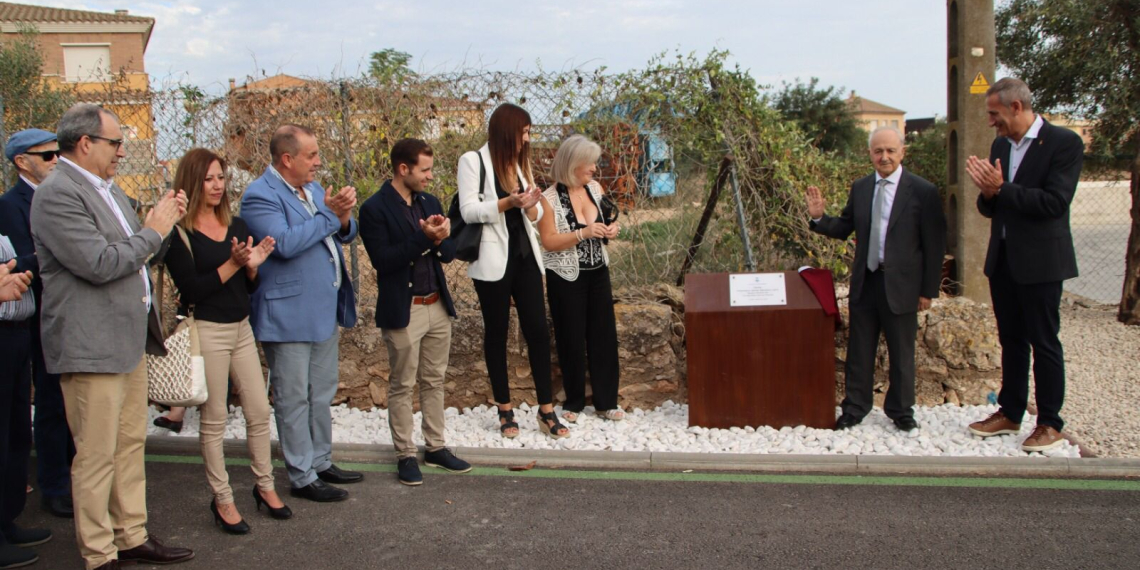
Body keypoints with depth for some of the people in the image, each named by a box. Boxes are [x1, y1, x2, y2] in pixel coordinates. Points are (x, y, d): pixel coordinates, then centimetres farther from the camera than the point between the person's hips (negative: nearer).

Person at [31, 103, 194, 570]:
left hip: (129, 340, 10)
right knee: (96, 457, 0)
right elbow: (99, 264, -23)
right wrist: (153, 230, -13)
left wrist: (164, 223, 6)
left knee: (131, 445, 16)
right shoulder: (57, 194, -15)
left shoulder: (108, 189, 15)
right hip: (91, 347, -10)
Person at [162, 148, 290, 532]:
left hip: (241, 328, 6)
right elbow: (190, 289, -16)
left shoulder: (236, 226, 9)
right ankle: (222, 500, 16)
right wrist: (232, 264, -20)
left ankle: (265, 486, 26)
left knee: (259, 411, 10)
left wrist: (253, 265, -9)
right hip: (207, 331, -6)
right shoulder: (180, 233, -9)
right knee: (214, 420, 4)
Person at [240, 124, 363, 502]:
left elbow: (345, 235, 14)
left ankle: (321, 463, 31)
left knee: (322, 396, 18)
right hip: (289, 315, -9)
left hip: (324, 311, 9)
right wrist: (329, 214, -20)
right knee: (294, 400, 2)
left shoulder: (313, 189, 13)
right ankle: (302, 478, 12)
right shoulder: (261, 196, -15)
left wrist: (343, 217, -8)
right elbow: (285, 244, -27)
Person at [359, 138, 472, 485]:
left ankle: (436, 448, 25)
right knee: (402, 386, 6)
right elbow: (382, 260, -19)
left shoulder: (430, 203, 8)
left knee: (434, 382, 14)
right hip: (402, 311, -6)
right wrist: (423, 237, -23)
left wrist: (439, 239, -14)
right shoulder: (375, 209, -11)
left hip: (437, 306, 6)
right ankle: (405, 455, 16)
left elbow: (449, 253, 8)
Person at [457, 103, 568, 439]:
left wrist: (531, 206, -9)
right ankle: (505, 411, 17)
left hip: (525, 257, 5)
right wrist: (507, 203, -24)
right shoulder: (473, 161, -4)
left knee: (537, 330, 0)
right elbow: (468, 210, -12)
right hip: (493, 261, -5)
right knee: (497, 333, 6)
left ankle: (546, 412, 6)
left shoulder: (520, 162, 15)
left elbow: (535, 216, 14)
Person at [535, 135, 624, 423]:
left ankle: (606, 401, 18)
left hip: (598, 273, 5)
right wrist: (583, 233, -27)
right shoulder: (550, 198, -13)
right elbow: (548, 242, -17)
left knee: (604, 334, 6)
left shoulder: (595, 188, 4)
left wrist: (610, 229, -6)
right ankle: (573, 402, 20)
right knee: (572, 339, 5)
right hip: (566, 278, -5)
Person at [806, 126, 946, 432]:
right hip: (864, 281, 4)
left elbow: (934, 245, -6)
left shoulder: (923, 192, -8)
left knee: (902, 353, 9)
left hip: (900, 284, -4)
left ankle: (901, 411, 25)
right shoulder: (860, 188, 6)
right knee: (859, 350, 12)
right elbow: (844, 228, 10)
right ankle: (855, 408, 24)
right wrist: (819, 217, -9)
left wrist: (929, 290, -7)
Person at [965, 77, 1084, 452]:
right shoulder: (1000, 146, 10)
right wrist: (987, 192, -11)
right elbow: (990, 208, 11)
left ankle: (1050, 424, 11)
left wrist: (1001, 189, -23)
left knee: (1044, 342, 1)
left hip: (1040, 261, -7)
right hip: (1002, 259, 7)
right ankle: (1009, 413, 25)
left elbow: (1055, 202, -21)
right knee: (1011, 340, 15)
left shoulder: (1064, 143, -11)